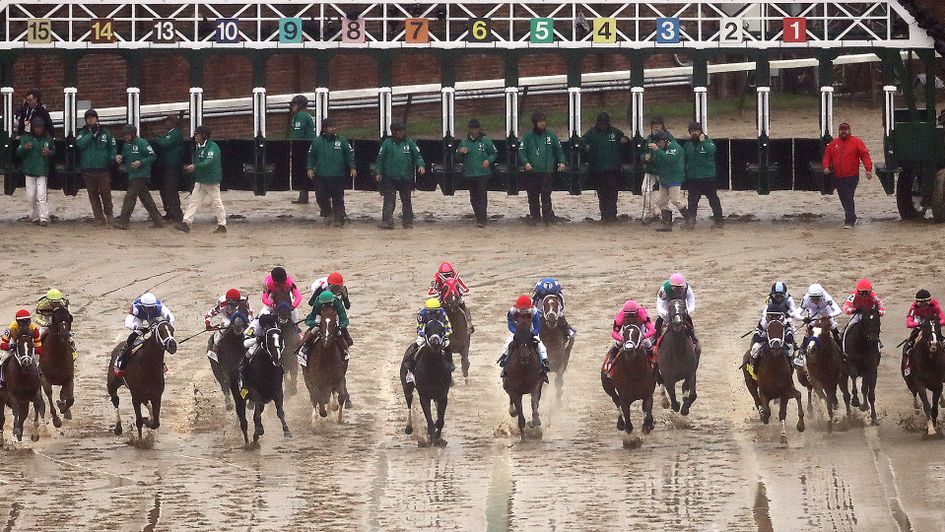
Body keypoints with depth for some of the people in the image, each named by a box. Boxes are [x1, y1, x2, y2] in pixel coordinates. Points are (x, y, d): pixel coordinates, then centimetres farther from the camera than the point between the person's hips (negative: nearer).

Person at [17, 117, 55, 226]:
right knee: (31, 196, 3)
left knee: (42, 196, -12)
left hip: (42, 172, -2)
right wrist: (24, 148, -21)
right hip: (29, 172, 2)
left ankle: (44, 218, -14)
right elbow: (18, 153, 1)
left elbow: (54, 152, 15)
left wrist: (49, 153, -8)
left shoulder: (48, 139, 5)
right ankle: (34, 216, 15)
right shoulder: (26, 138, 3)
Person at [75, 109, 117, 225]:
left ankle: (109, 215, 11)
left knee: (105, 193, -5)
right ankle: (99, 217, 6)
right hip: (88, 169, 1)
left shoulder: (105, 132, 7)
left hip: (103, 169, -1)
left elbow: (113, 147, 13)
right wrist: (91, 134, -12)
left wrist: (111, 159, -1)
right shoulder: (83, 133, 7)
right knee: (93, 195, 2)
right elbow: (80, 144, -12)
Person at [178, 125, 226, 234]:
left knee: (216, 202, 1)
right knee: (194, 201, 2)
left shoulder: (213, 147, -14)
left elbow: (210, 162, -27)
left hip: (211, 180, -8)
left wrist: (195, 166, -33)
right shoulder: (198, 148, 13)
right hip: (200, 180, 8)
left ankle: (222, 225, 9)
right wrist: (190, 168, 2)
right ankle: (186, 222, -2)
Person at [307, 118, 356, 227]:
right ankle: (327, 213, 25)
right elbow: (311, 156, 11)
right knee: (322, 197, 3)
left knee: (338, 199, -1)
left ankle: (339, 218, 6)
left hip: (338, 176, -1)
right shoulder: (317, 142, 4)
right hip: (321, 176, 1)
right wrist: (310, 168, -2)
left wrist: (352, 168, -3)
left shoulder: (342, 141, 3)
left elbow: (350, 154, 7)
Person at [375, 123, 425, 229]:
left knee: (406, 201, 10)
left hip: (406, 178, 2)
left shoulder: (409, 143, 3)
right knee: (389, 201, -8)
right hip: (390, 178, -2)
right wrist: (379, 172, -1)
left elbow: (417, 155, 5)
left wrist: (420, 165, -14)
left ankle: (408, 222, 18)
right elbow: (380, 158, 4)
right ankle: (387, 221, -9)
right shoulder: (387, 143, 1)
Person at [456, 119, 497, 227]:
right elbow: (458, 158, 14)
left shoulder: (485, 140, 0)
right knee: (473, 198, 9)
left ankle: (481, 219, -13)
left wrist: (488, 160, -12)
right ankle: (480, 217, 22)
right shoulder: (464, 141, 8)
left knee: (482, 196, -10)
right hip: (470, 174, 4)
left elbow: (494, 153, 7)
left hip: (483, 173, -4)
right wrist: (460, 152, -8)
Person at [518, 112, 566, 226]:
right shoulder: (528, 137, 7)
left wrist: (561, 162, -1)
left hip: (547, 172, -1)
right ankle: (534, 216, 13)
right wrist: (525, 162, -13)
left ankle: (547, 217, -9)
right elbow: (521, 152, 4)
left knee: (546, 195, -10)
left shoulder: (551, 136, 9)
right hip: (532, 172, 1)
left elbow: (559, 150, 14)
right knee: (533, 196, 4)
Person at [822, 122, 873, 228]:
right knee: (843, 199, 13)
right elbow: (827, 155, 15)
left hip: (851, 177, -5)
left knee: (848, 198, -12)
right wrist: (826, 167, -3)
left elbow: (865, 155, -7)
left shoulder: (856, 142, -1)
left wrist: (868, 169, -18)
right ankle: (852, 217, 30)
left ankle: (849, 221, -12)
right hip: (837, 177, 5)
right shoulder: (834, 143, 12)